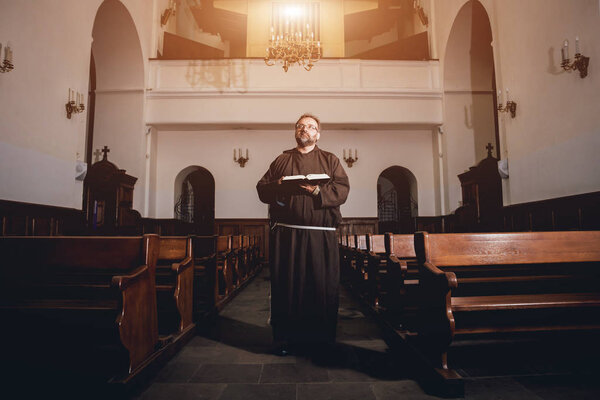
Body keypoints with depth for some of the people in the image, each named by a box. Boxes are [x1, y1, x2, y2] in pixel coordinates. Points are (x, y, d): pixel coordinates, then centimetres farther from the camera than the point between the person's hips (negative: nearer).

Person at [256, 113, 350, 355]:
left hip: (321, 235, 0)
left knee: (323, 285, 2)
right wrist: (277, 186, -8)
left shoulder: (330, 160, 14)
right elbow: (262, 189, 12)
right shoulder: (281, 160, 17)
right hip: (285, 233, 1)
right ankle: (285, 337, 14)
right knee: (286, 285, 2)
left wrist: (318, 190, -15)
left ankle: (322, 337, 16)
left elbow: (343, 189, 1)